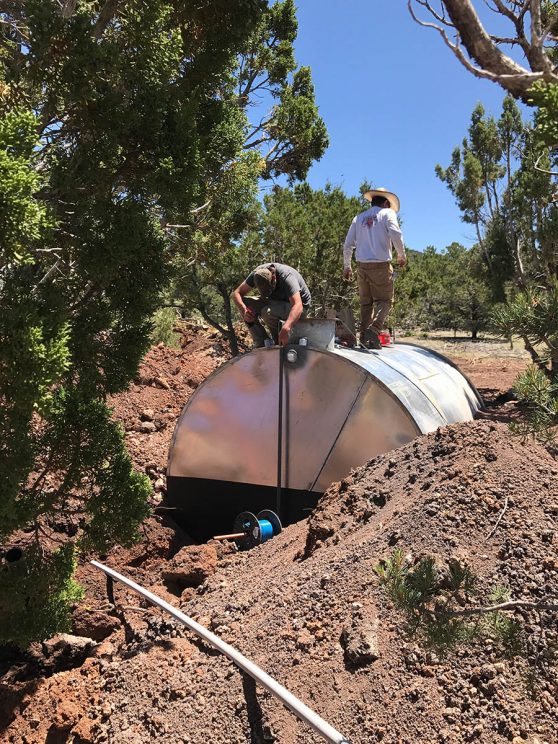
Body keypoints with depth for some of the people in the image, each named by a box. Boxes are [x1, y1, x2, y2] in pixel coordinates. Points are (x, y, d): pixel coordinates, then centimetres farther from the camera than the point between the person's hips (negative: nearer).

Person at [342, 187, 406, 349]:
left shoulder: (359, 218, 17)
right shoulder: (387, 213, 5)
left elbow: (347, 244, 14)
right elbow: (396, 234, -11)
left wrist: (346, 266, 22)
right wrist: (401, 255, 2)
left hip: (362, 265, 4)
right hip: (381, 265, -4)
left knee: (366, 303, 11)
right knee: (384, 300, 1)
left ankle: (364, 336, 7)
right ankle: (374, 329, -21)